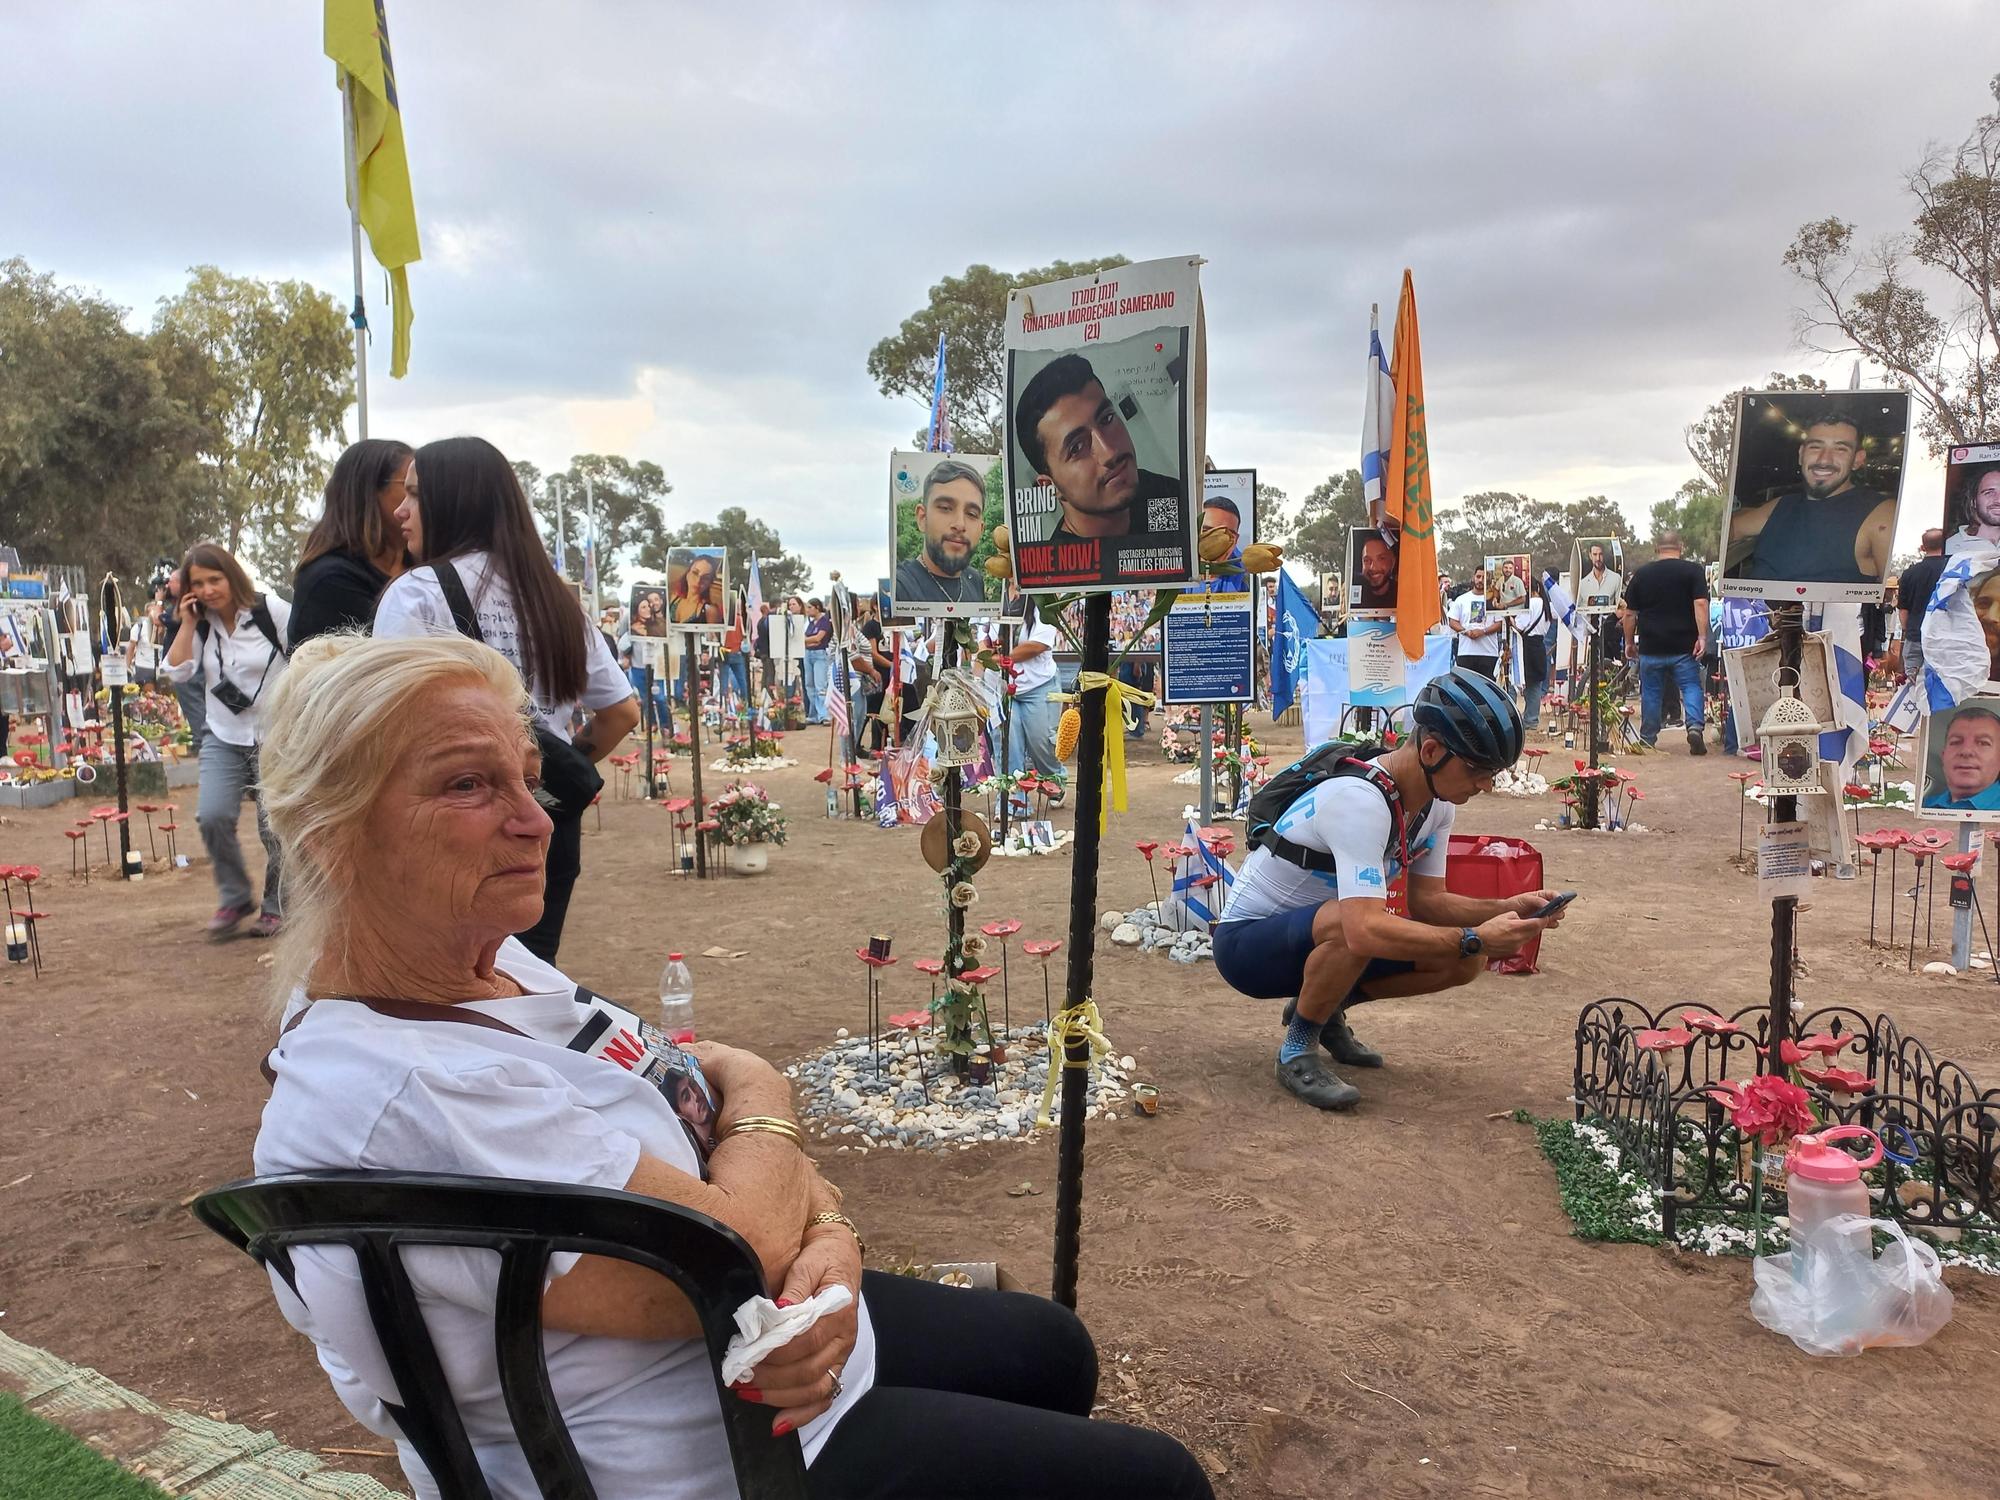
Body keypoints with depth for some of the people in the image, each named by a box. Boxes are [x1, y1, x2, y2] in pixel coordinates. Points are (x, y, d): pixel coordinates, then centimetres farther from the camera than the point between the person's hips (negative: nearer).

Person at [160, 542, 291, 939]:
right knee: (212, 816, -13)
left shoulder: (272, 611, -7)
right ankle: (235, 898, 8)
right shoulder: (201, 625, 6)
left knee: (275, 826, -4)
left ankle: (276, 906, 16)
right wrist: (187, 624, -5)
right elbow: (176, 673, -1)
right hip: (223, 739, 4)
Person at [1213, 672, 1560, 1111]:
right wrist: (1475, 938, -37)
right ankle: (1297, 1051, -13)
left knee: (1465, 961, -7)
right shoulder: (1359, 799, -32)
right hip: (1247, 943, -8)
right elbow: (1365, 930, -41)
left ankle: (1325, 1009, 13)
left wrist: (1507, 909, -15)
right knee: (1349, 923, -39)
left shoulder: (1438, 802, -4)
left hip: (1315, 935, 8)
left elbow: (1426, 900, 0)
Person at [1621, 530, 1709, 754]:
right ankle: (1694, 725, -16)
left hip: (1651, 647, 2)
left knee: (1651, 693, 10)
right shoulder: (1693, 571, -1)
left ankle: (1647, 740, 17)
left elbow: (1629, 613, 6)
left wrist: (1629, 642, 15)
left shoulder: (1641, 574, 5)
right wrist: (1702, 637, -14)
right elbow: (1700, 604, -12)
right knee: (1691, 686, 5)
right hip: (1684, 647, -2)